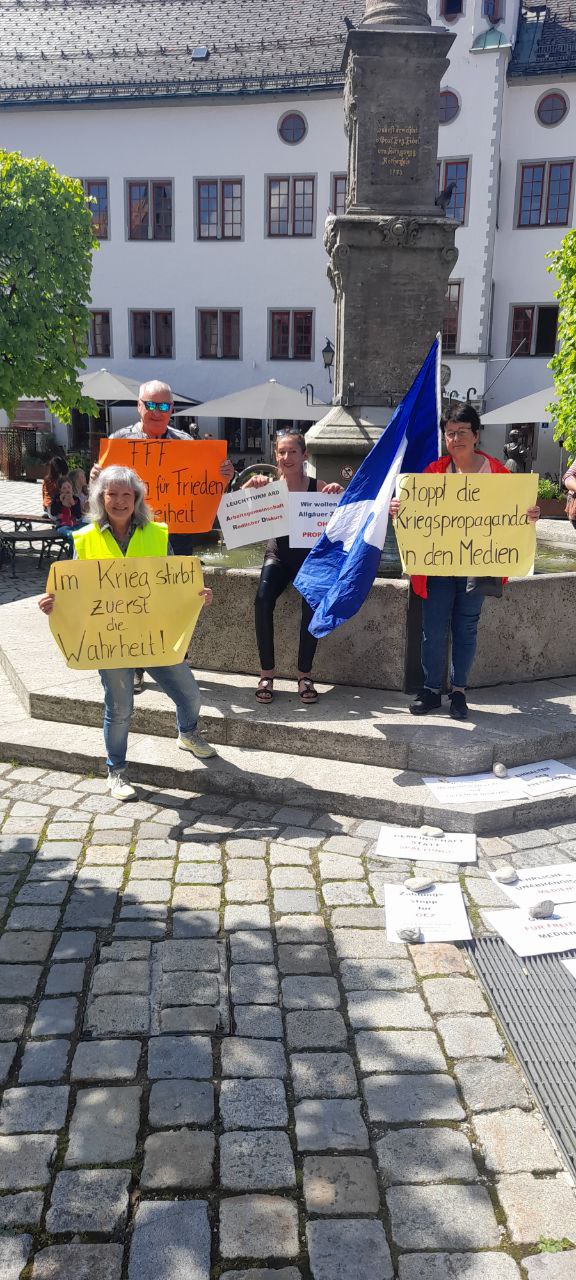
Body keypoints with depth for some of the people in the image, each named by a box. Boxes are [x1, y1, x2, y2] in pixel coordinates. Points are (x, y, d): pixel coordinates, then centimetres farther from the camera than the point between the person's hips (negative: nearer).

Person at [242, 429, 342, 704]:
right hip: (279, 553, 1)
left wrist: (340, 494, -26)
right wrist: (249, 486, -29)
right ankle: (266, 673, -14)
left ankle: (304, 674, -11)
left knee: (313, 602, -28)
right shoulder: (269, 485, -3)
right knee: (263, 599, -27)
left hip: (310, 554, -1)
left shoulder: (318, 488, -6)